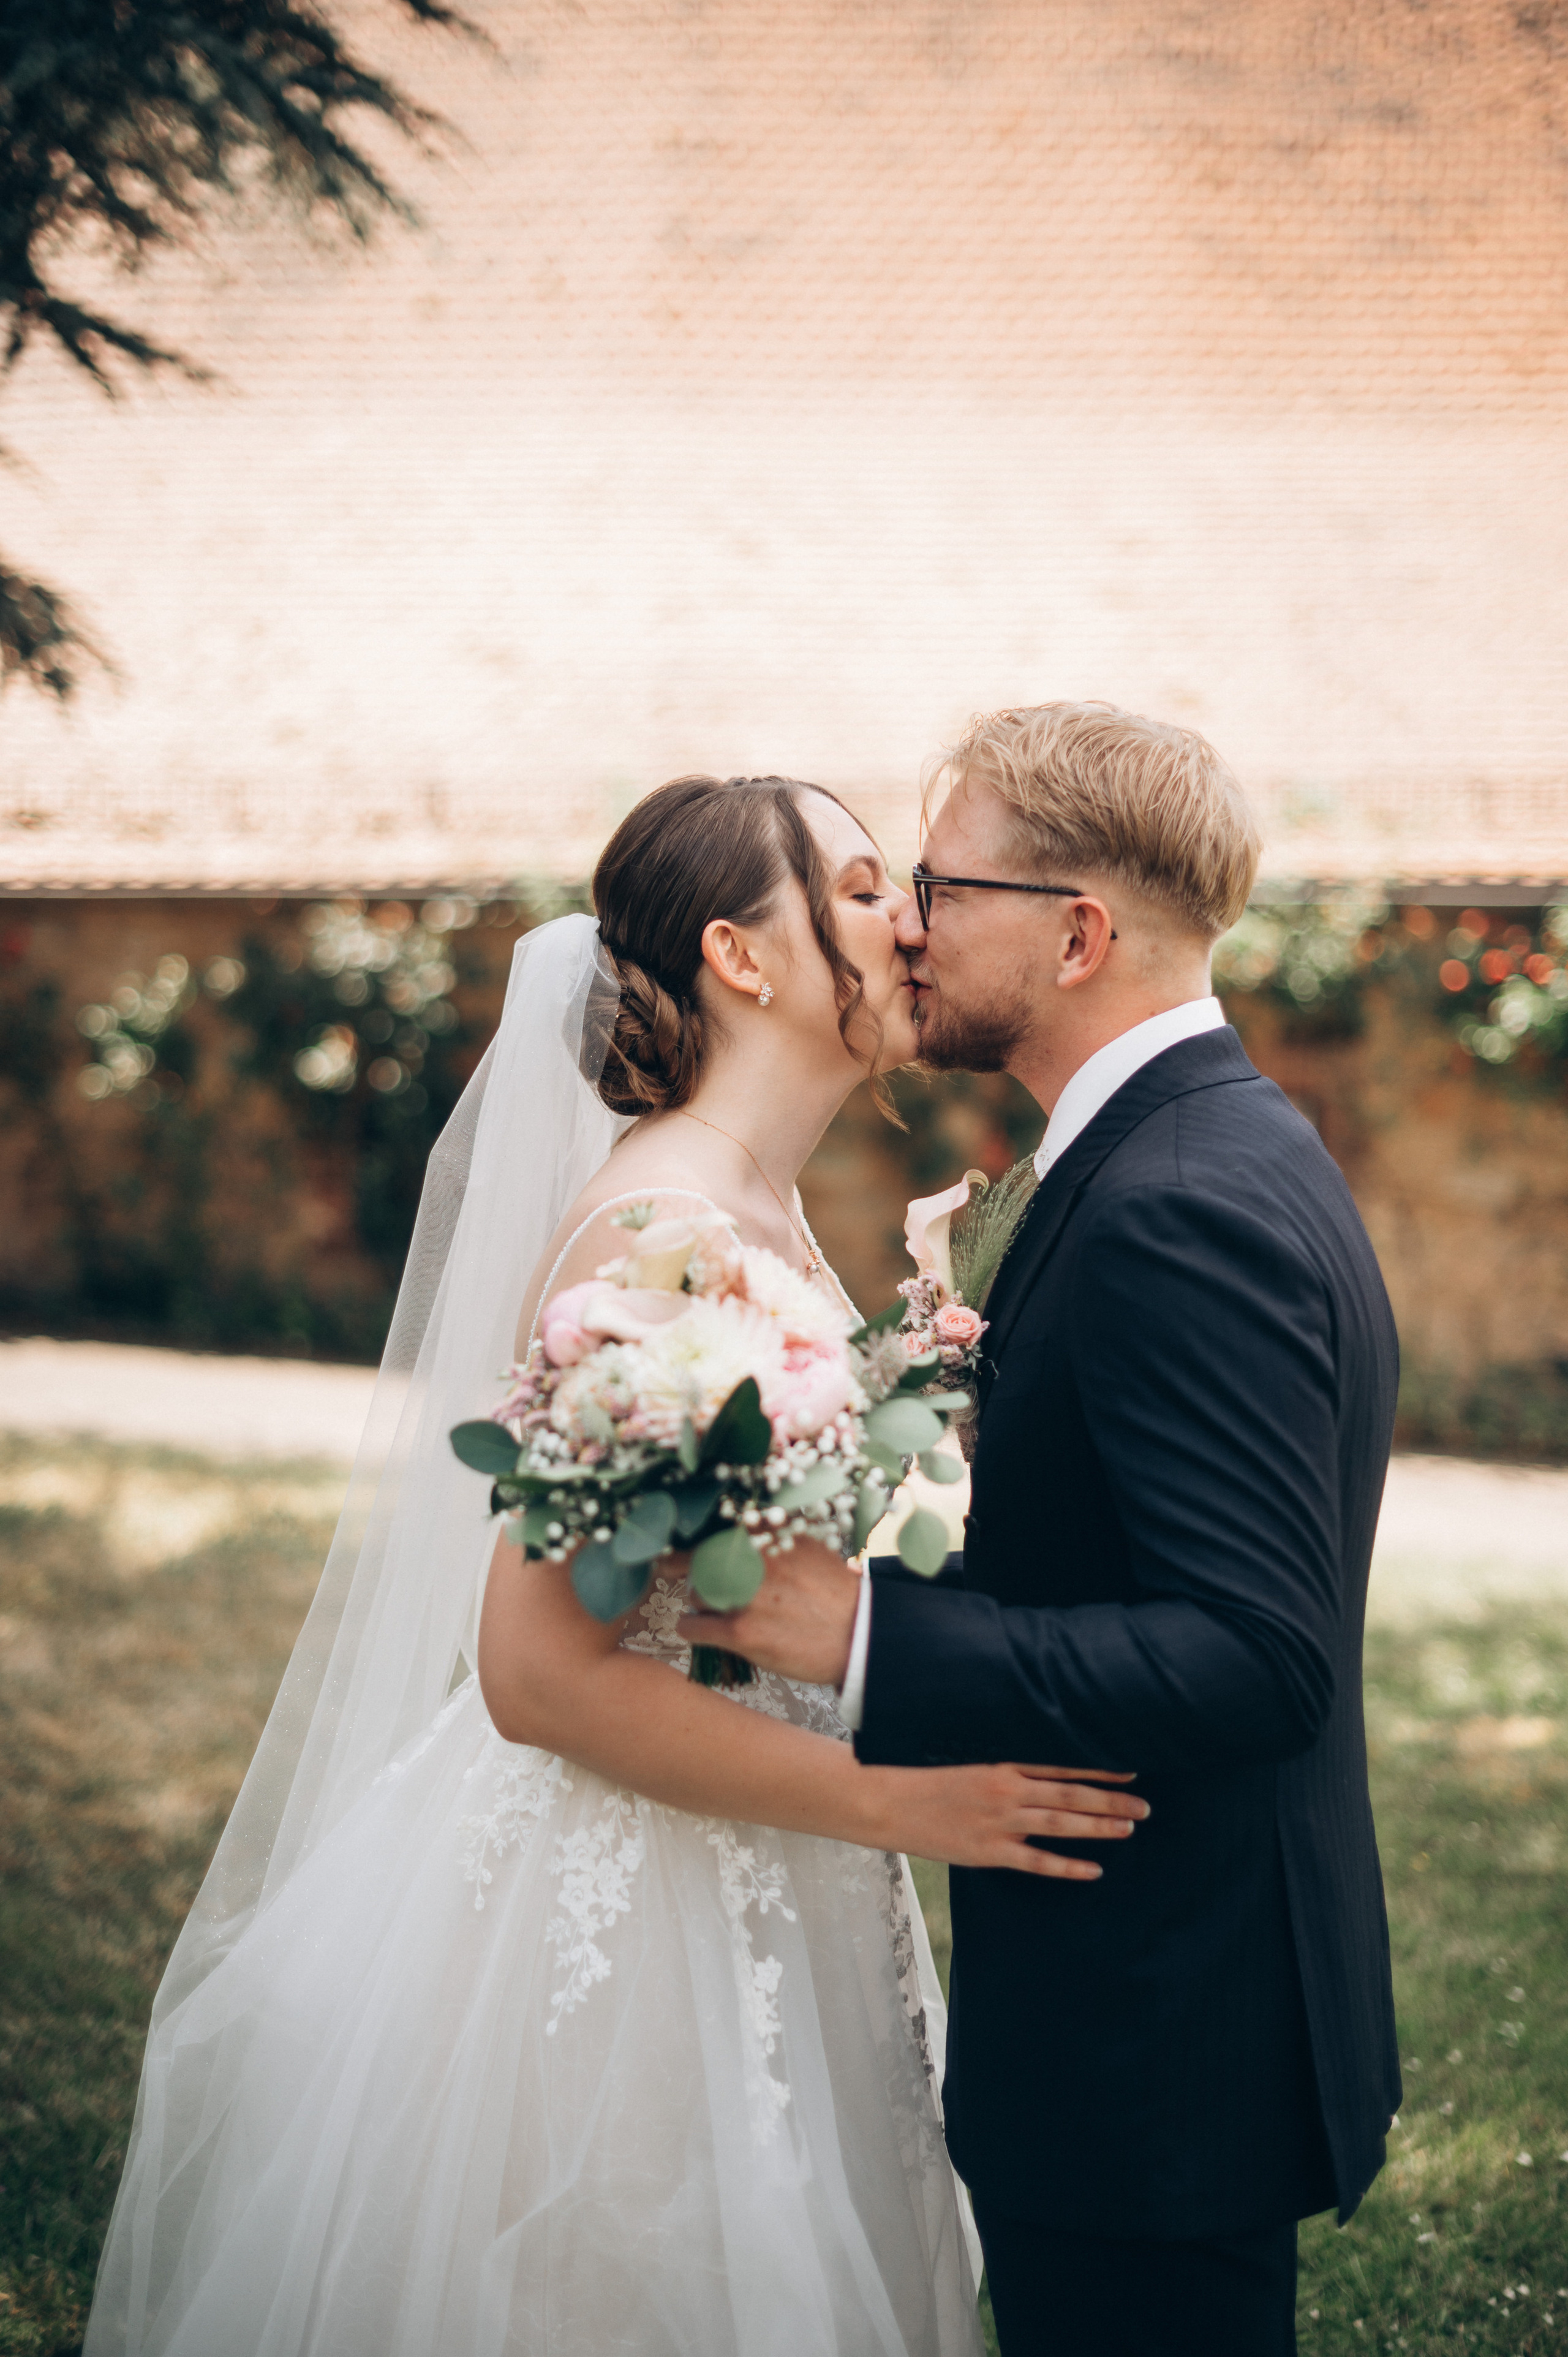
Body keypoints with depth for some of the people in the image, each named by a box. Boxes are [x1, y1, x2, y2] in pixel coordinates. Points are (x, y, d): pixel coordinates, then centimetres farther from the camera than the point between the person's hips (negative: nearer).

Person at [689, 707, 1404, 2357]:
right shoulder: (1218, 1144, 11)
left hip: (1154, 2057, -10)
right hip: (1176, 2005, 10)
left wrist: (864, 1634, -29)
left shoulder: (1181, 1208, -23)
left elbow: (1257, 1659, -28)